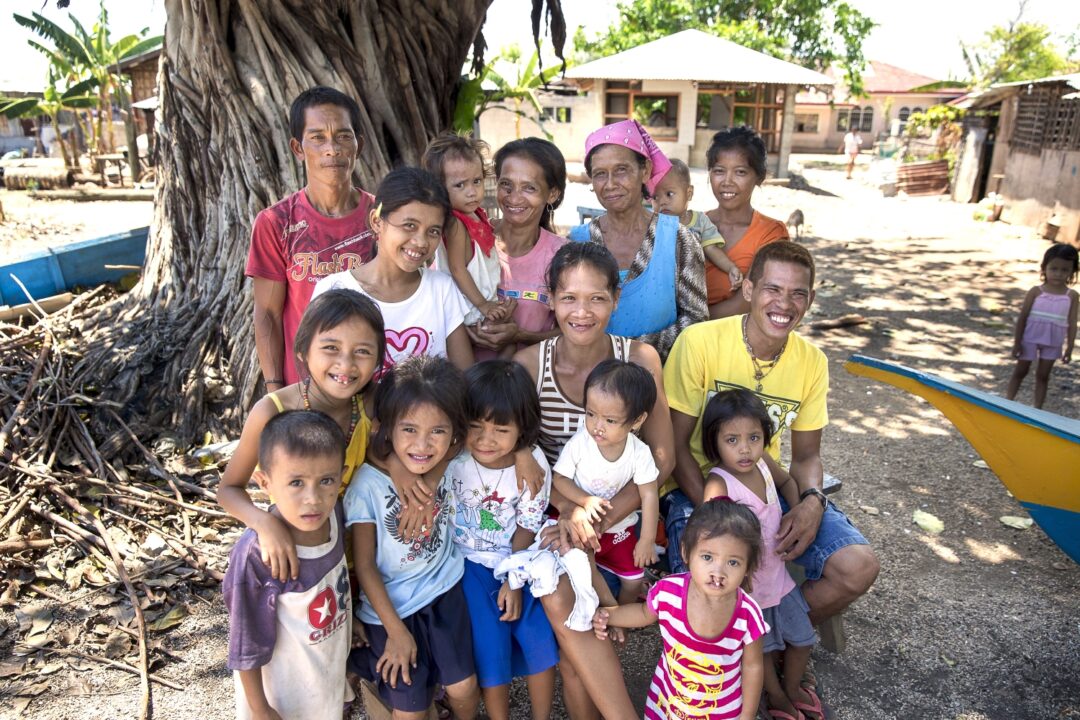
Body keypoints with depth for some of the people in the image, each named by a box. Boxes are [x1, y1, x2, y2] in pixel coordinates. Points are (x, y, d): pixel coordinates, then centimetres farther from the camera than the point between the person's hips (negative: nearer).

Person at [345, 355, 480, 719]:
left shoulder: (450, 463, -16)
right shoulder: (366, 484, -26)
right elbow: (364, 566, -15)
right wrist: (395, 631, -11)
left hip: (446, 591, 3)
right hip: (391, 607, -3)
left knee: (464, 689, 11)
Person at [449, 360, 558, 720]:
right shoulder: (451, 457, -22)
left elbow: (527, 527, -6)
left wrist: (514, 582, -10)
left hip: (519, 560, 2)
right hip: (469, 562, -1)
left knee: (540, 636, -6)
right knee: (490, 645, -10)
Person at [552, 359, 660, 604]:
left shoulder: (639, 453, -20)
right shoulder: (579, 443, -23)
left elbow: (649, 495, -12)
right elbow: (559, 478, -13)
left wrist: (647, 541, -11)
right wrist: (585, 500, -29)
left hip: (618, 527, 1)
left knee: (634, 580, 4)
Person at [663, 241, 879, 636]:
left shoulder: (812, 361, -1)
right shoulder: (699, 341, -16)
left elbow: (807, 454, 7)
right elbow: (677, 444, -12)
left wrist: (813, 500, -16)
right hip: (696, 486, -4)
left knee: (859, 567, -13)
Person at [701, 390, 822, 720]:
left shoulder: (762, 464, -9)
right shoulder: (719, 484, -30)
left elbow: (786, 481, 13)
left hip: (778, 573, 6)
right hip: (745, 585, -6)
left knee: (802, 637, 21)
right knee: (762, 648, 17)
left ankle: (793, 687, 48)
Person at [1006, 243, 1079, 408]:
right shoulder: (1036, 291, -10)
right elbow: (1022, 317, -7)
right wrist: (1017, 342, -7)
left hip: (1053, 343, 2)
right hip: (1030, 339, -1)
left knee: (1043, 375, 11)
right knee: (1020, 371, 11)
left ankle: (1038, 408, 16)